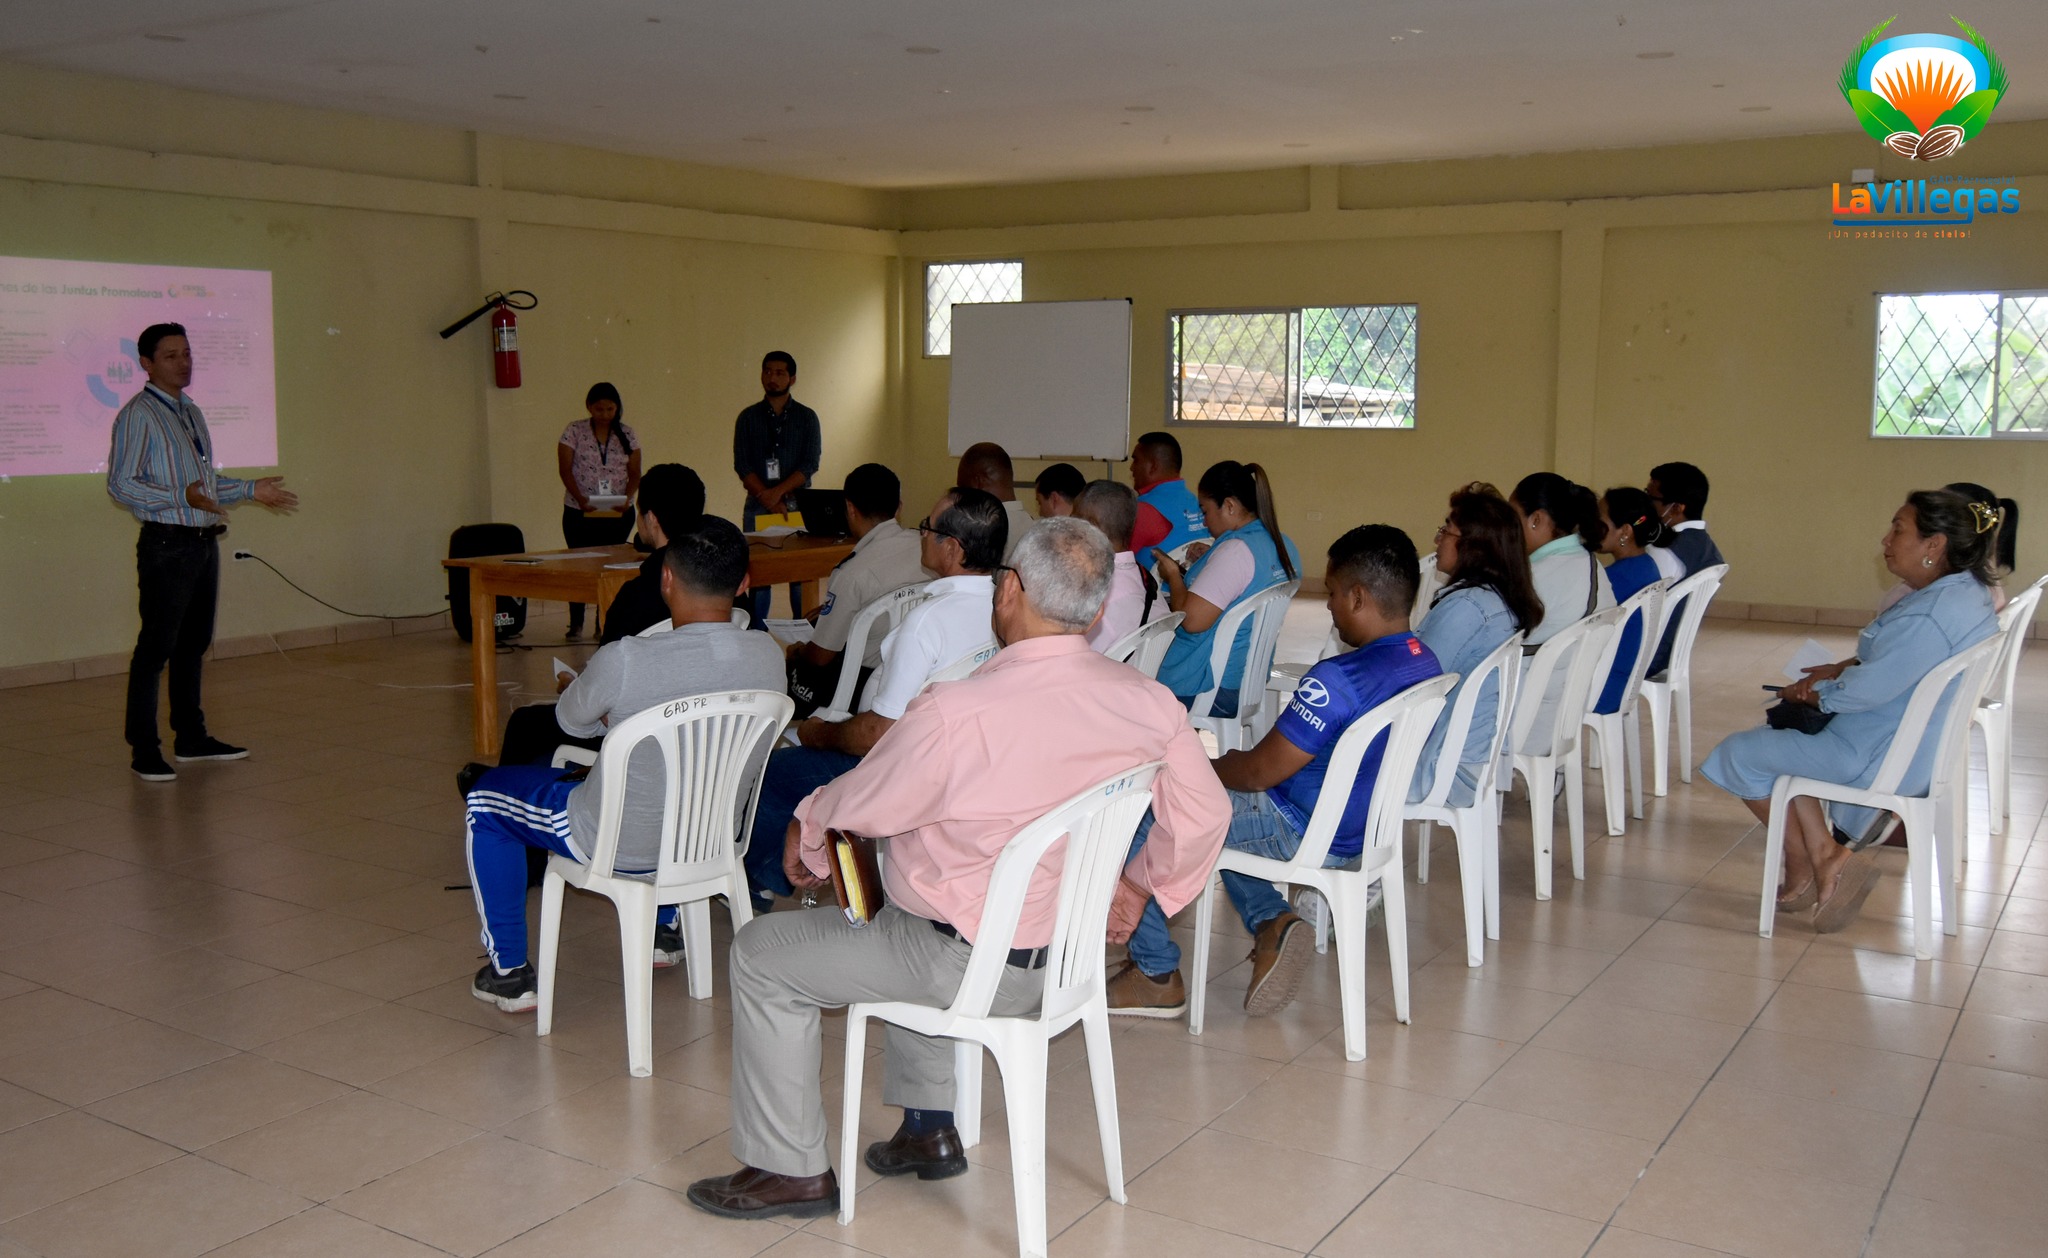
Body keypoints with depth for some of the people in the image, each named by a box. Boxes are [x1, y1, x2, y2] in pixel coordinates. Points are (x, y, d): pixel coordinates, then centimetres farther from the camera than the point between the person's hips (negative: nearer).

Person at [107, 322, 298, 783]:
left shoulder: (191, 412, 18)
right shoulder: (138, 415, -9)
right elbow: (120, 484, -16)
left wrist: (251, 489, 18)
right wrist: (183, 497, -26)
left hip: (204, 542, 8)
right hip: (167, 544, -8)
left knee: (194, 642, 15)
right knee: (156, 646, -4)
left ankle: (191, 737, 25)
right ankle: (144, 750, 2)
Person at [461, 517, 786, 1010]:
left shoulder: (625, 662, -30)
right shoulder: (769, 655, -15)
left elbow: (572, 720, -7)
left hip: (618, 847, -5)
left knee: (485, 798, 19)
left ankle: (509, 972, 25)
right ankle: (665, 929, 48)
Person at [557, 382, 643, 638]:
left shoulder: (627, 435, 5)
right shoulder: (574, 432, -1)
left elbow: (634, 473, 3)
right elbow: (565, 469, -6)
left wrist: (628, 498, -15)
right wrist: (580, 498, -20)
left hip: (618, 513, 1)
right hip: (579, 512, -1)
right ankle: (576, 623, 14)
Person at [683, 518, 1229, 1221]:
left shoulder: (955, 713, -29)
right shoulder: (1148, 702, -12)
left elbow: (861, 809, -13)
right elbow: (1205, 815, 1)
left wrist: (804, 832, 10)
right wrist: (1142, 886, 18)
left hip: (970, 967, -7)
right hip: (1068, 955, 7)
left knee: (762, 957, 11)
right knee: (910, 921, 35)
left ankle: (791, 1169, 19)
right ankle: (929, 1129, 36)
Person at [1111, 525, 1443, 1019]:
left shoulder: (1339, 679, -29)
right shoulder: (1424, 664, -1)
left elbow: (1259, 771, -21)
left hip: (1303, 835, -9)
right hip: (1365, 825, 9)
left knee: (1139, 821, 3)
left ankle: (1157, 976, 12)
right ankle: (1272, 922, 13)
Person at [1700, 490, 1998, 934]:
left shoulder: (1926, 618, -31)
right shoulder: (1970, 589, 1)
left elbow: (1864, 693, -25)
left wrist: (1810, 692, -7)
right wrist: (1841, 668, 4)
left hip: (1884, 758, -10)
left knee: (1740, 754, 3)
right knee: (1785, 731, 24)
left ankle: (1807, 867, 16)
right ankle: (1822, 858, 15)